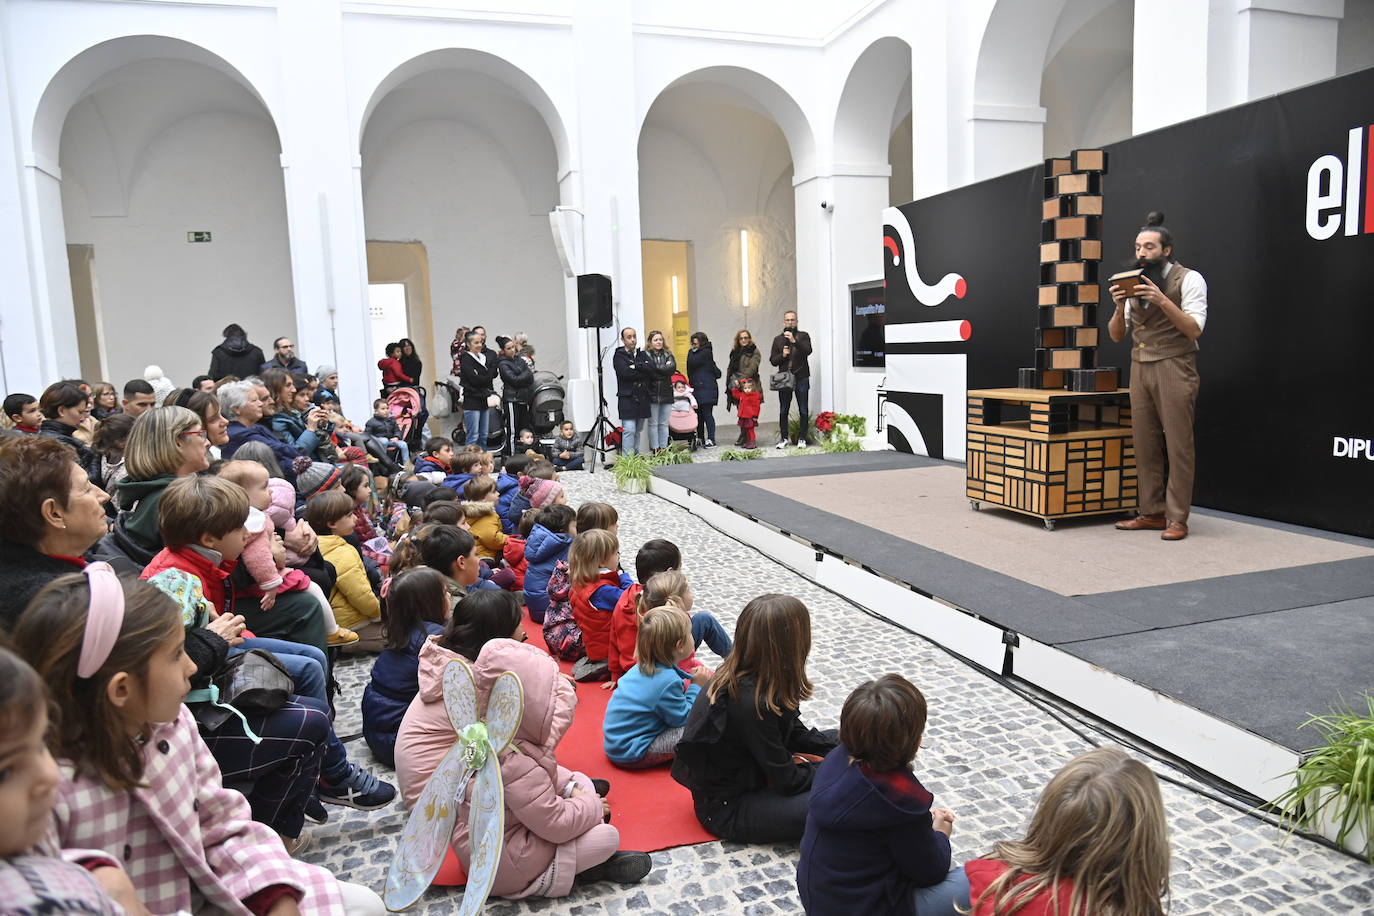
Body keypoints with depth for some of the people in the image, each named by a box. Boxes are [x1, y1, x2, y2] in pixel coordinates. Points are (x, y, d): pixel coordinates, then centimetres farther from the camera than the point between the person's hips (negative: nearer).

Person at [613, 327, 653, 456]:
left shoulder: (642, 354, 16)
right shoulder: (619, 356, 0)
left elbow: (651, 369, -1)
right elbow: (625, 373, -16)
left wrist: (636, 366, -11)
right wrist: (643, 372, -6)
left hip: (642, 398, 6)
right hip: (627, 398, -6)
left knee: (638, 430, 11)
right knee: (629, 430, -12)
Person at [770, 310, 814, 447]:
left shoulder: (803, 336, 7)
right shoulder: (778, 339, 14)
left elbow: (808, 351, -12)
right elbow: (773, 360, 11)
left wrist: (794, 341, -23)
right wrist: (782, 355, -8)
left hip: (801, 379, -2)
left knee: (803, 410, 0)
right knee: (783, 411, 3)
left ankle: (803, 438, 8)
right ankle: (784, 438, 14)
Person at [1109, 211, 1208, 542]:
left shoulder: (1189, 279, -3)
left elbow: (1194, 329, -13)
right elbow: (1116, 334, 11)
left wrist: (1162, 300, -22)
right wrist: (1120, 306, -8)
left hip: (1174, 368, -6)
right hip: (1140, 368, 6)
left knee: (1178, 444, -5)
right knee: (1145, 443, 6)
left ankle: (1177, 518, 0)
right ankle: (1152, 513, 13)